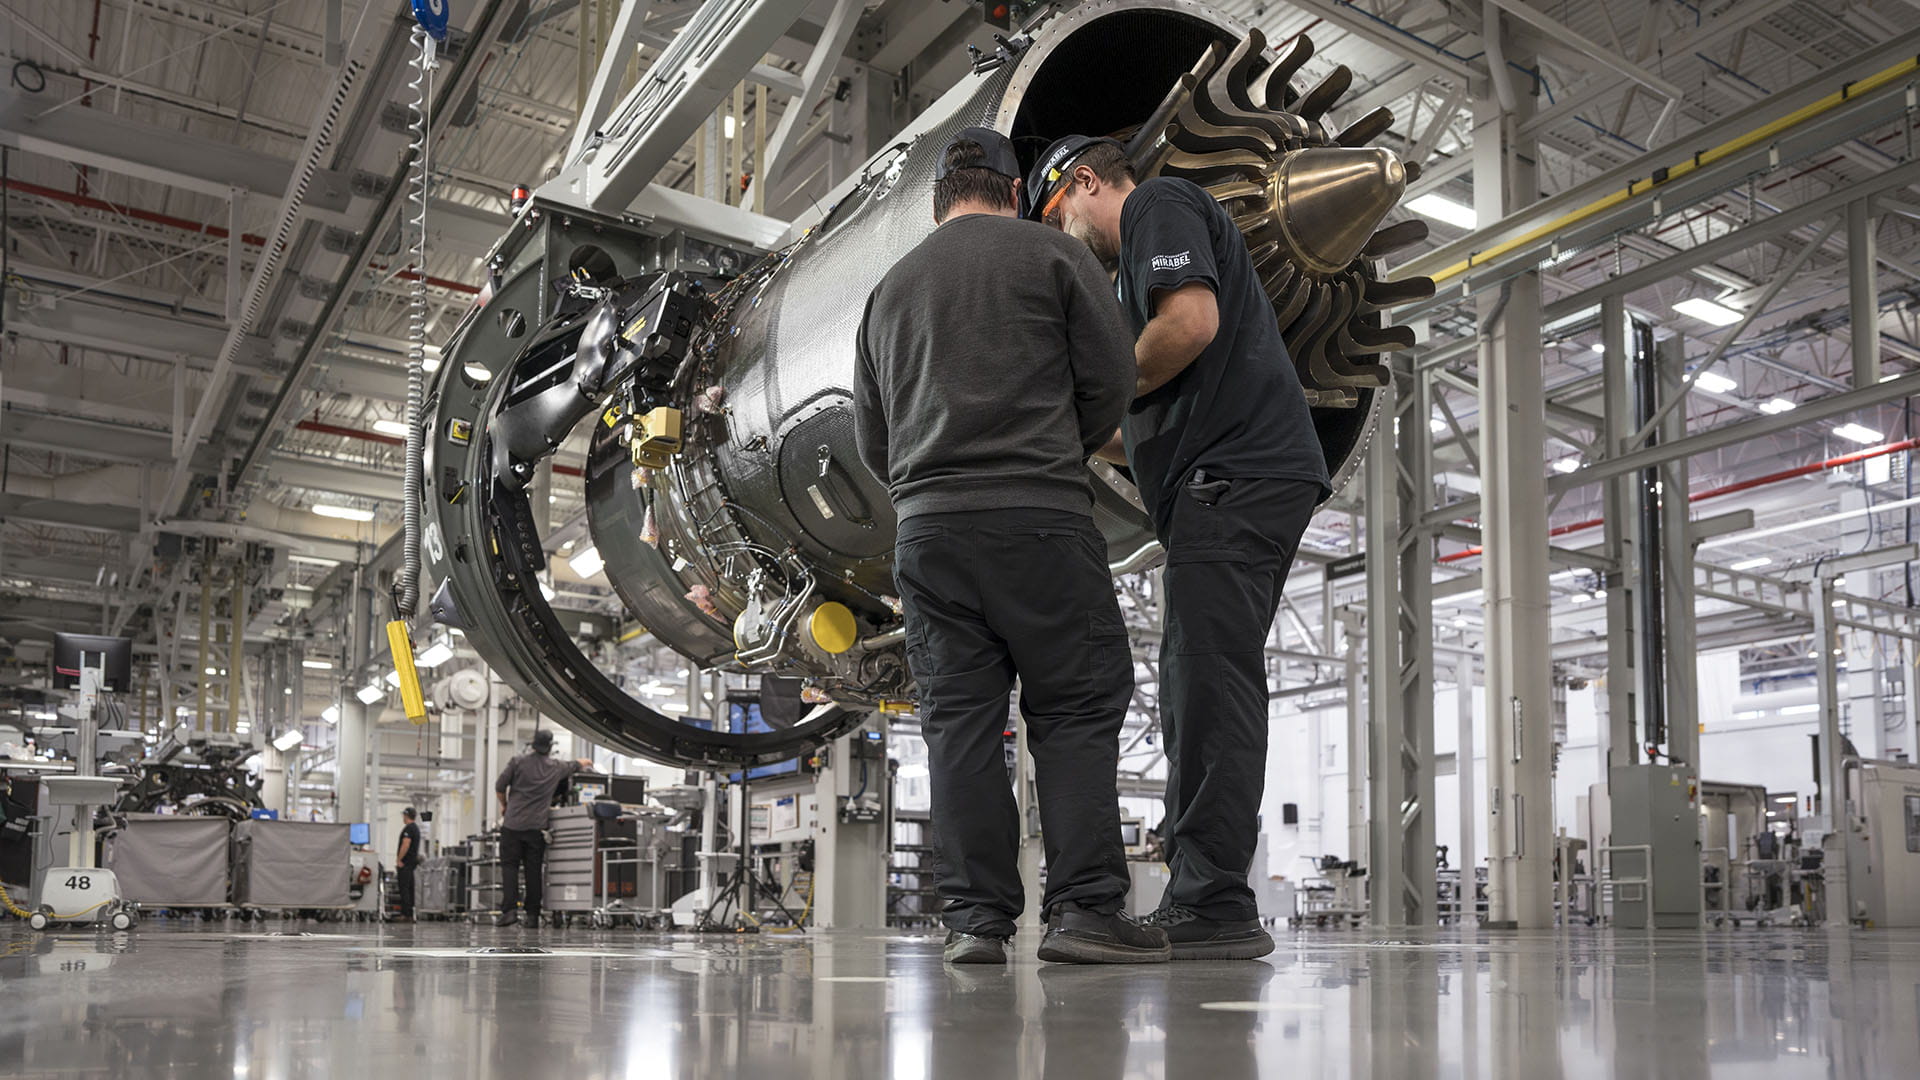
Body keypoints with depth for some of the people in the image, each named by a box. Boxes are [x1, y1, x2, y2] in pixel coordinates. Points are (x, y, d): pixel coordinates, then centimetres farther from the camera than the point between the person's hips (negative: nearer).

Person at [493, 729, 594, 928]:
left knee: (509, 866, 2)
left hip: (513, 824, -2)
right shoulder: (556, 768, 7)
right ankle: (533, 915, 7)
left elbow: (500, 786, 0)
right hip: (537, 827, 2)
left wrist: (504, 805, 20)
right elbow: (578, 764, 26)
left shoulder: (518, 762, -1)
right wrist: (587, 763, 50)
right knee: (534, 870, 6)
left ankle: (509, 910, -9)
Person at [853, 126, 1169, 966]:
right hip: (1039, 517, -4)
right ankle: (1084, 909, -6)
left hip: (926, 523, 4)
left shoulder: (890, 287, 21)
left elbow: (872, 441, 21)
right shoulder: (1053, 254, 8)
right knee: (1077, 707, 0)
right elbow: (1111, 378, 3)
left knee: (959, 720, 4)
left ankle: (976, 919, 3)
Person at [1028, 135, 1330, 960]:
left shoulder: (1155, 205, 4)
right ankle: (1196, 901, 9)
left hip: (1236, 475, -11)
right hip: (1236, 476, 11)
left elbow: (1193, 322, -17)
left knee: (1211, 682, -14)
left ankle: (1214, 908, -14)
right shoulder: (1143, 256, 33)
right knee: (1196, 687, 7)